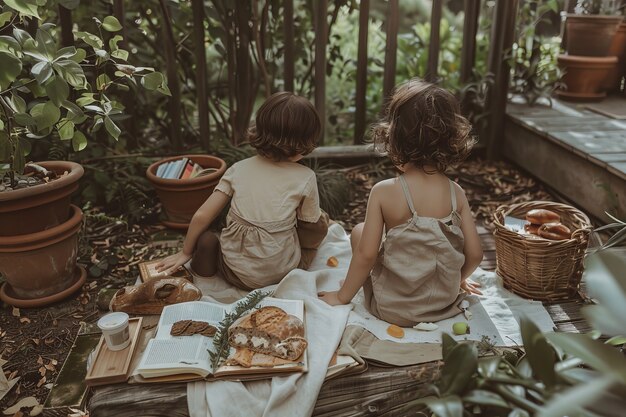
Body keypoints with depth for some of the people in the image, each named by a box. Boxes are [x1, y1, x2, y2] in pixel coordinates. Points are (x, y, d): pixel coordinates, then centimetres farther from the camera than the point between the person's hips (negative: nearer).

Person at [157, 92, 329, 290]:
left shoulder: (238, 169, -4)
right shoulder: (305, 178, -11)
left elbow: (202, 216, -4)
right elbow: (312, 224, 3)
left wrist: (186, 252, 12)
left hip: (236, 273, 1)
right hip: (281, 272, -1)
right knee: (322, 220, 13)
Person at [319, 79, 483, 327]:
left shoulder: (384, 192, -19)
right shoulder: (456, 194, -9)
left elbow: (366, 254, -16)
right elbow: (475, 254, -5)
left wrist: (342, 296, 0)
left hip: (392, 310, -4)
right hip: (446, 305, 4)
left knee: (358, 231, 15)